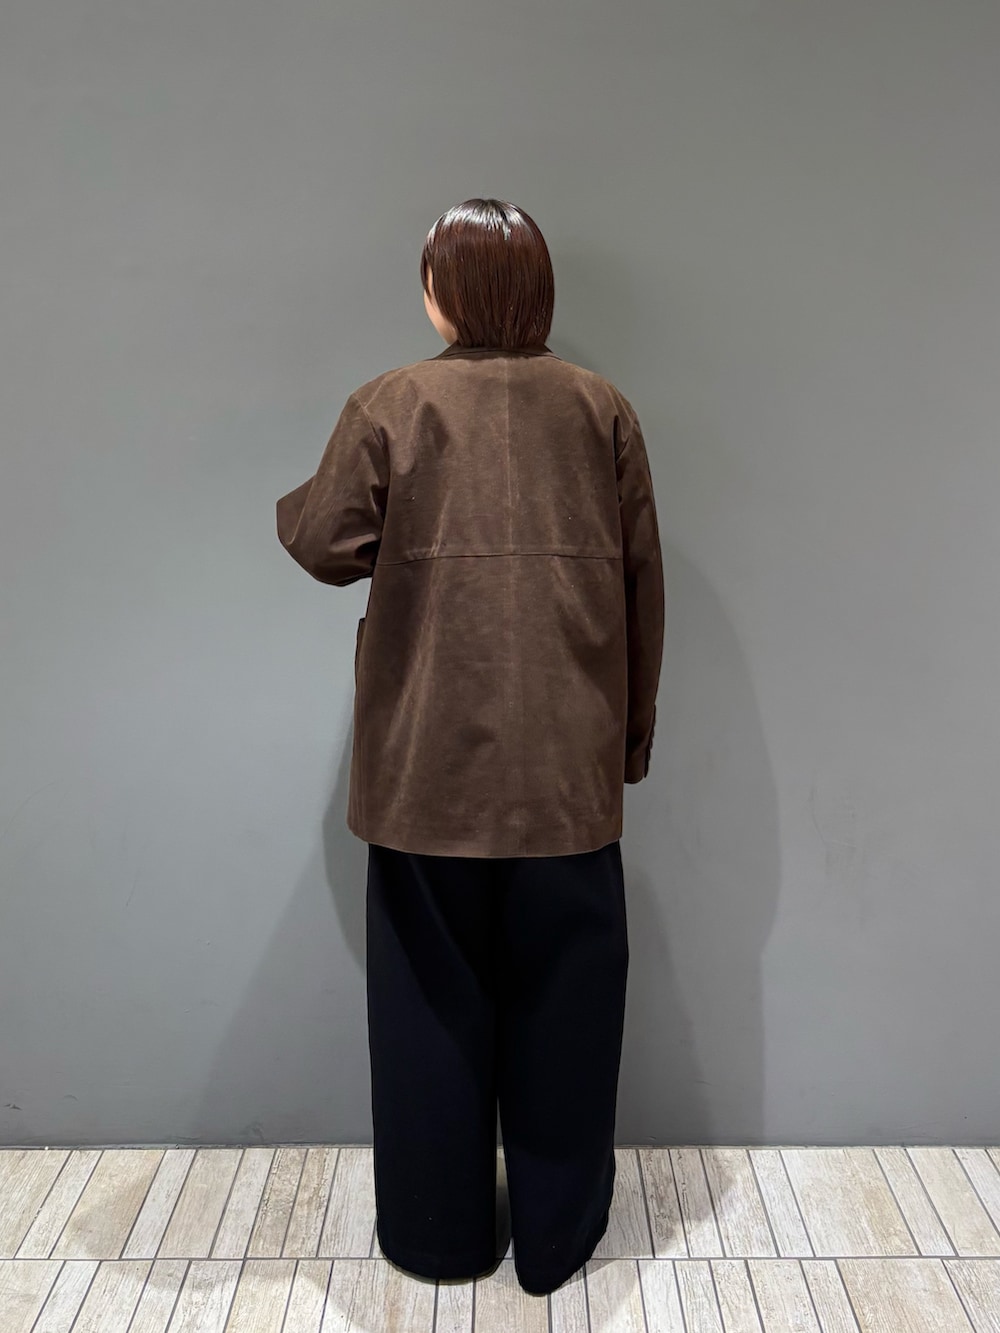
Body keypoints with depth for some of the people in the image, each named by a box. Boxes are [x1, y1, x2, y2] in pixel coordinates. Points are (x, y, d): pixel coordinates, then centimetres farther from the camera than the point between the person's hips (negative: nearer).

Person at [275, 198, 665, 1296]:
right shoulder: (601, 407, 4)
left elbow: (323, 543, -5)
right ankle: (556, 1236, 32)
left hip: (430, 763, -1)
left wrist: (293, 504, 19)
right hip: (569, 764, 2)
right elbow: (642, 582, 4)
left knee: (433, 994, 14)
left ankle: (438, 1233, 32)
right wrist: (632, 734, 12)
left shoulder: (389, 405, -2)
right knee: (562, 998, 14)